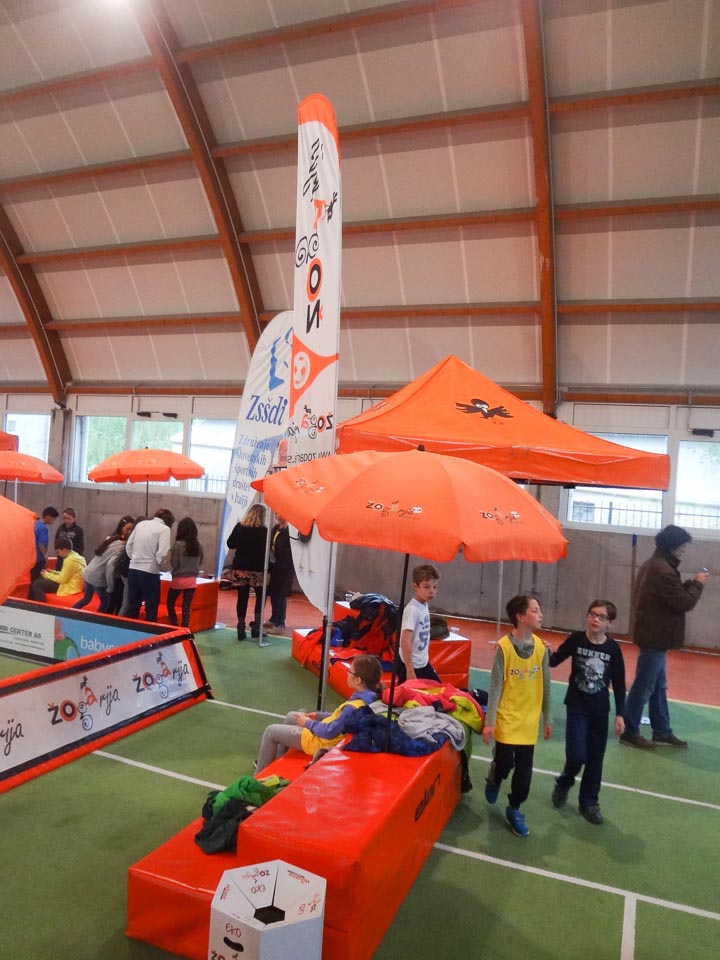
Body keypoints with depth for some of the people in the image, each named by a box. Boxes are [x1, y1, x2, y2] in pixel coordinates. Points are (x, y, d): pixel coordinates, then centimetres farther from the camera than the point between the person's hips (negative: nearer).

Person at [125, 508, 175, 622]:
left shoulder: (140, 524, 11)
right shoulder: (164, 528, -7)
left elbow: (128, 545, 13)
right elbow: (162, 553, -17)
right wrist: (160, 564, 2)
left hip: (133, 569, 6)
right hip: (150, 572, -6)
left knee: (132, 605, 16)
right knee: (151, 607, 6)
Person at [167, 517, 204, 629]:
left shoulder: (178, 544, -14)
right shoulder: (198, 545, -2)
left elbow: (174, 563, -11)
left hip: (178, 579, -3)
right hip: (192, 580, 3)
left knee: (170, 604, 16)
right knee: (186, 608, 8)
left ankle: (175, 628, 13)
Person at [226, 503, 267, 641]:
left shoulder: (239, 527, 1)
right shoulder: (263, 530, -8)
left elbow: (230, 544, 10)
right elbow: (266, 551, -10)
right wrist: (267, 569, -1)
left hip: (240, 567, 3)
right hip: (257, 569, -3)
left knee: (242, 598, 7)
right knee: (260, 596, 14)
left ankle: (241, 629, 8)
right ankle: (256, 626, 7)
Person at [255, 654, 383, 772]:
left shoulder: (353, 707, -35)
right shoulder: (368, 695, -8)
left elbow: (329, 732, -27)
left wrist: (308, 723, -11)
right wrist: (318, 715, 6)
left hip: (320, 741, -9)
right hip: (326, 729, 9)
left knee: (270, 731, 3)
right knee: (291, 716, 27)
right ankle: (277, 760, 37)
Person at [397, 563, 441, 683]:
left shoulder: (425, 606, 4)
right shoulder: (412, 610, -22)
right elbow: (405, 642, -25)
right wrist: (410, 670, -25)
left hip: (423, 663, 9)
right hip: (411, 665, -9)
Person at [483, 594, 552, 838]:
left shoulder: (541, 647, -4)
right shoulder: (504, 646, -17)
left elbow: (545, 686, 6)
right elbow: (495, 687, -12)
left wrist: (547, 719, 11)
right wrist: (489, 722, -12)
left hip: (529, 720, 4)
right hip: (507, 719, -3)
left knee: (524, 770, 7)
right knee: (504, 763, 7)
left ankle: (514, 810, 28)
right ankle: (494, 781, 41)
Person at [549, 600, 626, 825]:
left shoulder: (613, 648, -8)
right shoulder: (576, 639, -11)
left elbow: (619, 684, -1)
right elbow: (554, 661, -3)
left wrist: (620, 714, -1)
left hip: (600, 710, 2)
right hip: (576, 707, -2)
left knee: (595, 758, 11)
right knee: (577, 754, -9)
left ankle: (589, 802, 29)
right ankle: (564, 783, 23)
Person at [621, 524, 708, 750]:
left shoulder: (652, 565, 11)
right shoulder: (663, 570, -24)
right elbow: (685, 603, -19)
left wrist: (690, 583, 4)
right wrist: (697, 584, -4)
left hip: (652, 634, 11)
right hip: (656, 637, -11)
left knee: (658, 686, 17)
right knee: (643, 687, 1)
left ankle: (662, 732, 27)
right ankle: (629, 732, 12)